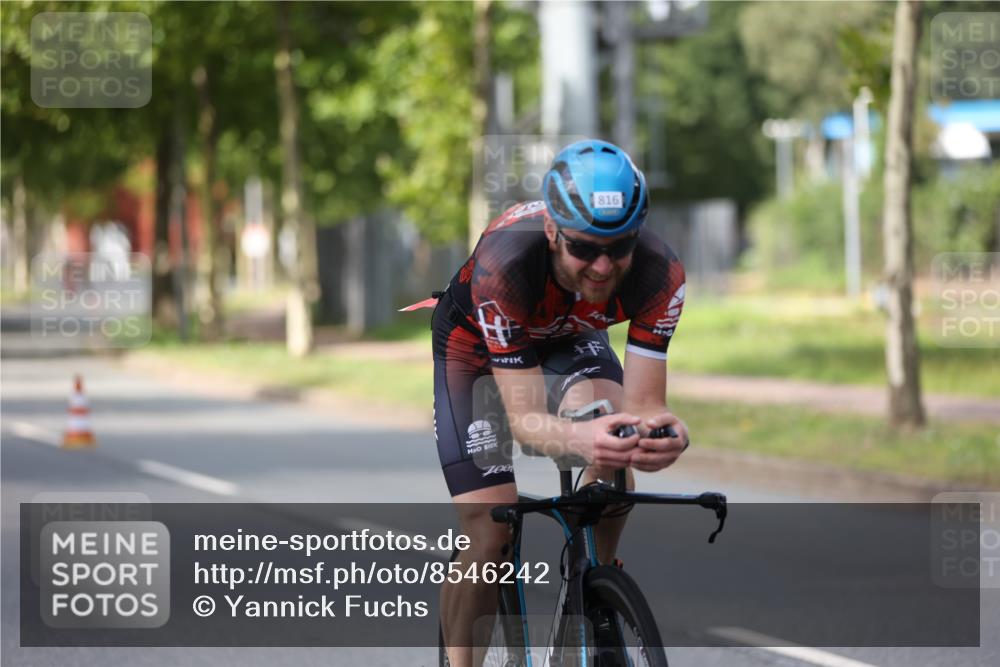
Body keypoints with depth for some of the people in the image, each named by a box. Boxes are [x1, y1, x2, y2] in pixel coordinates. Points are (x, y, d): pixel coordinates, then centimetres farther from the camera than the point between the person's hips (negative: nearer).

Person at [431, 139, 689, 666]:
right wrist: (577, 437, -63)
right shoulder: (504, 264, -41)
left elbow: (643, 402, -30)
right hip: (475, 345, -3)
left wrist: (660, 428, -54)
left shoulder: (659, 274, -32)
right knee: (491, 541, -15)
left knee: (616, 447, -29)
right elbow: (524, 419, -40)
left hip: (569, 341, 3)